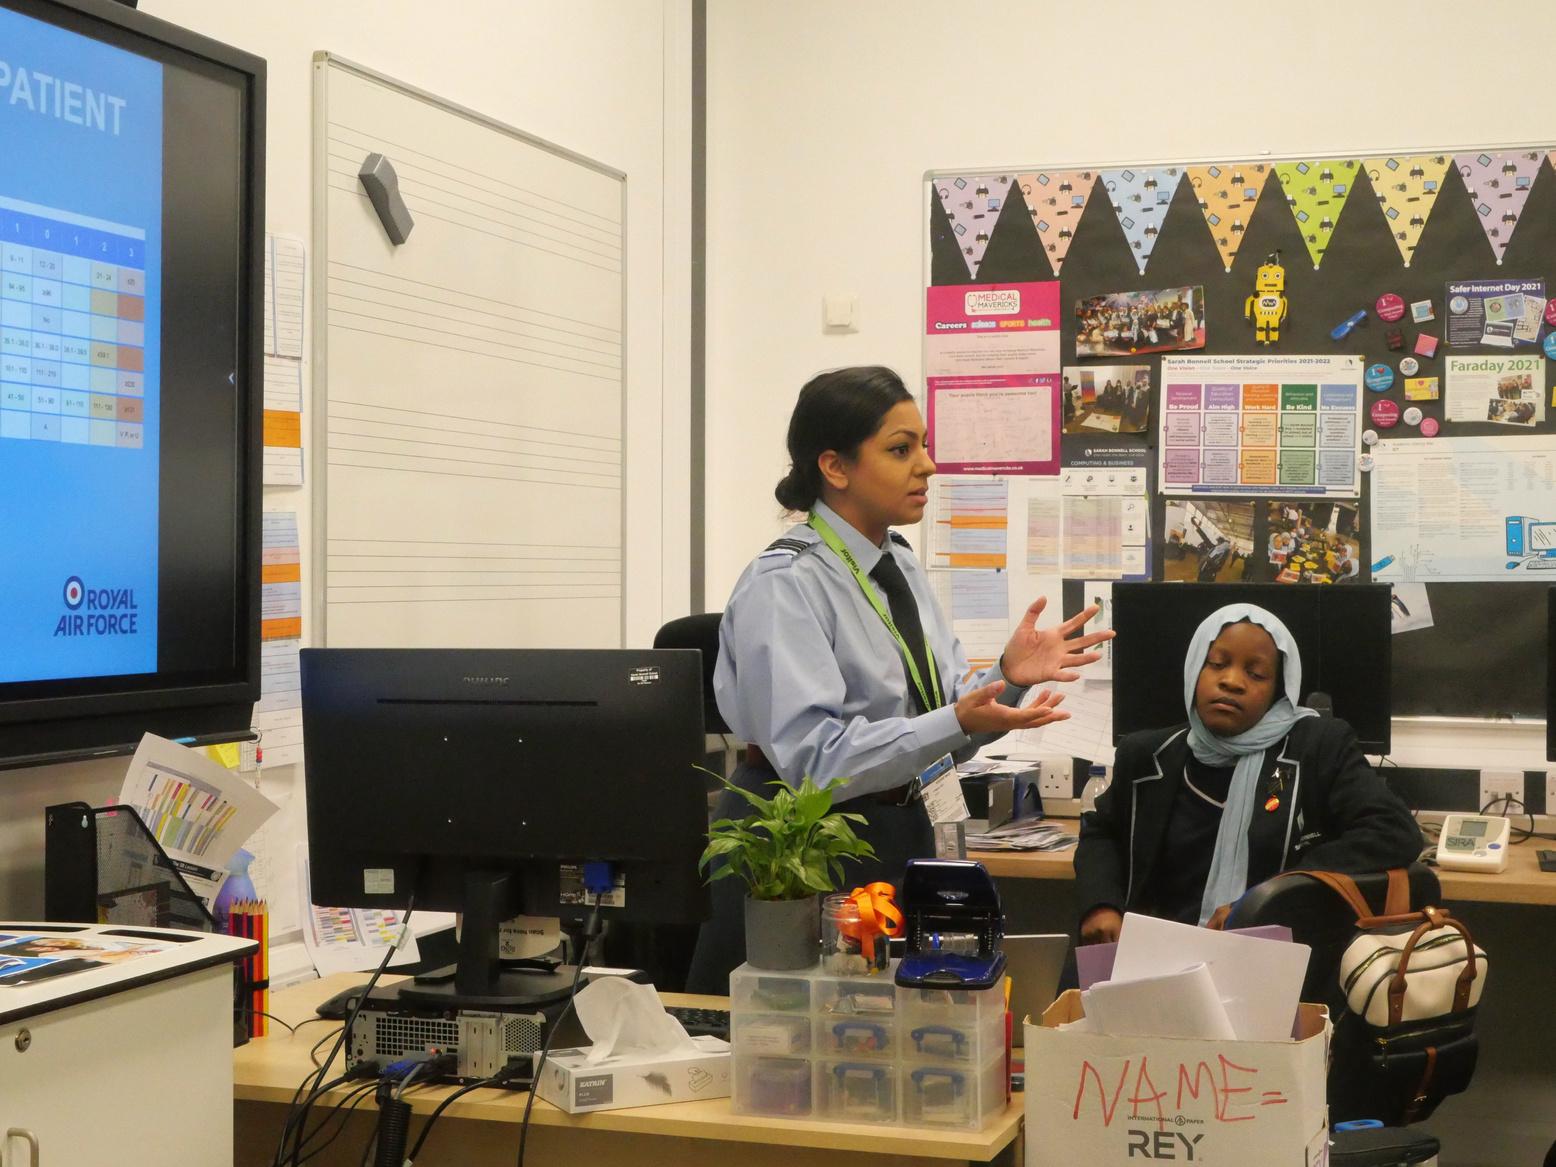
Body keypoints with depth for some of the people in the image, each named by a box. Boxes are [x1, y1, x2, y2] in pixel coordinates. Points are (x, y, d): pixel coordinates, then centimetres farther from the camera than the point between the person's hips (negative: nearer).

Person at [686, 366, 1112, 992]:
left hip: (901, 829, 8)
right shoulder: (784, 585, -17)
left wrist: (1008, 677, -11)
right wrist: (959, 723, -32)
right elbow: (812, 756, -25)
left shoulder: (901, 567, 7)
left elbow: (949, 710, 9)